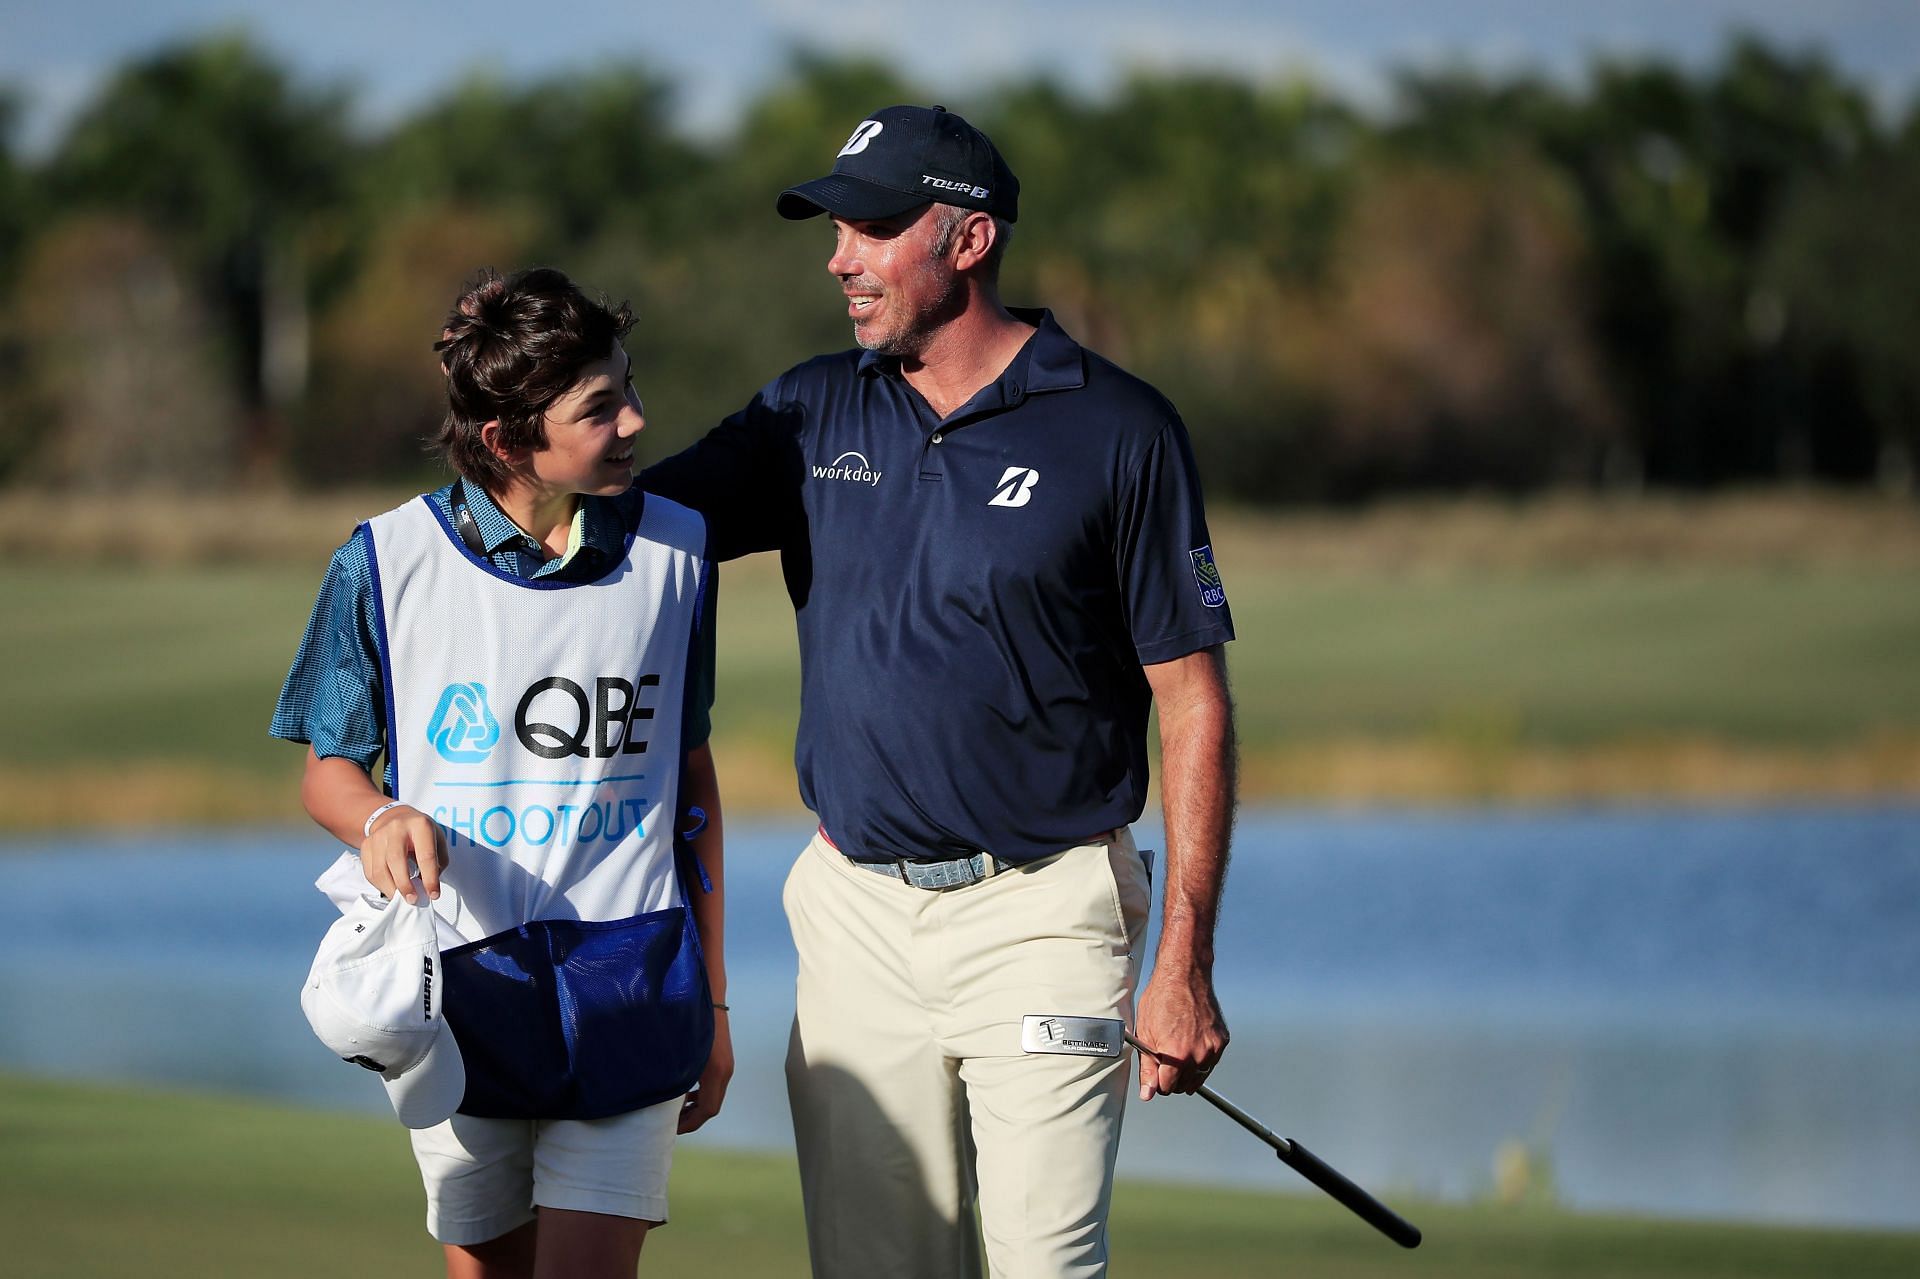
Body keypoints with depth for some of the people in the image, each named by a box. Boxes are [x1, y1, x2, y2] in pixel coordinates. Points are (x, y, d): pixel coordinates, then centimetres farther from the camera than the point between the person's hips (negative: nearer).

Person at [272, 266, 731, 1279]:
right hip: (463, 984, 0)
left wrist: (712, 1002, 15)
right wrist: (382, 820, -19)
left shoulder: (671, 550, 3)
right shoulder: (387, 563, -4)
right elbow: (329, 768, 6)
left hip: (629, 982, 0)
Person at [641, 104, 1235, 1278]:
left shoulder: (1119, 431, -5)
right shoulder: (815, 415, 9)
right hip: (857, 910, 5)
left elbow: (1195, 704, -4)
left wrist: (1185, 964, -8)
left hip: (1039, 916, -5)